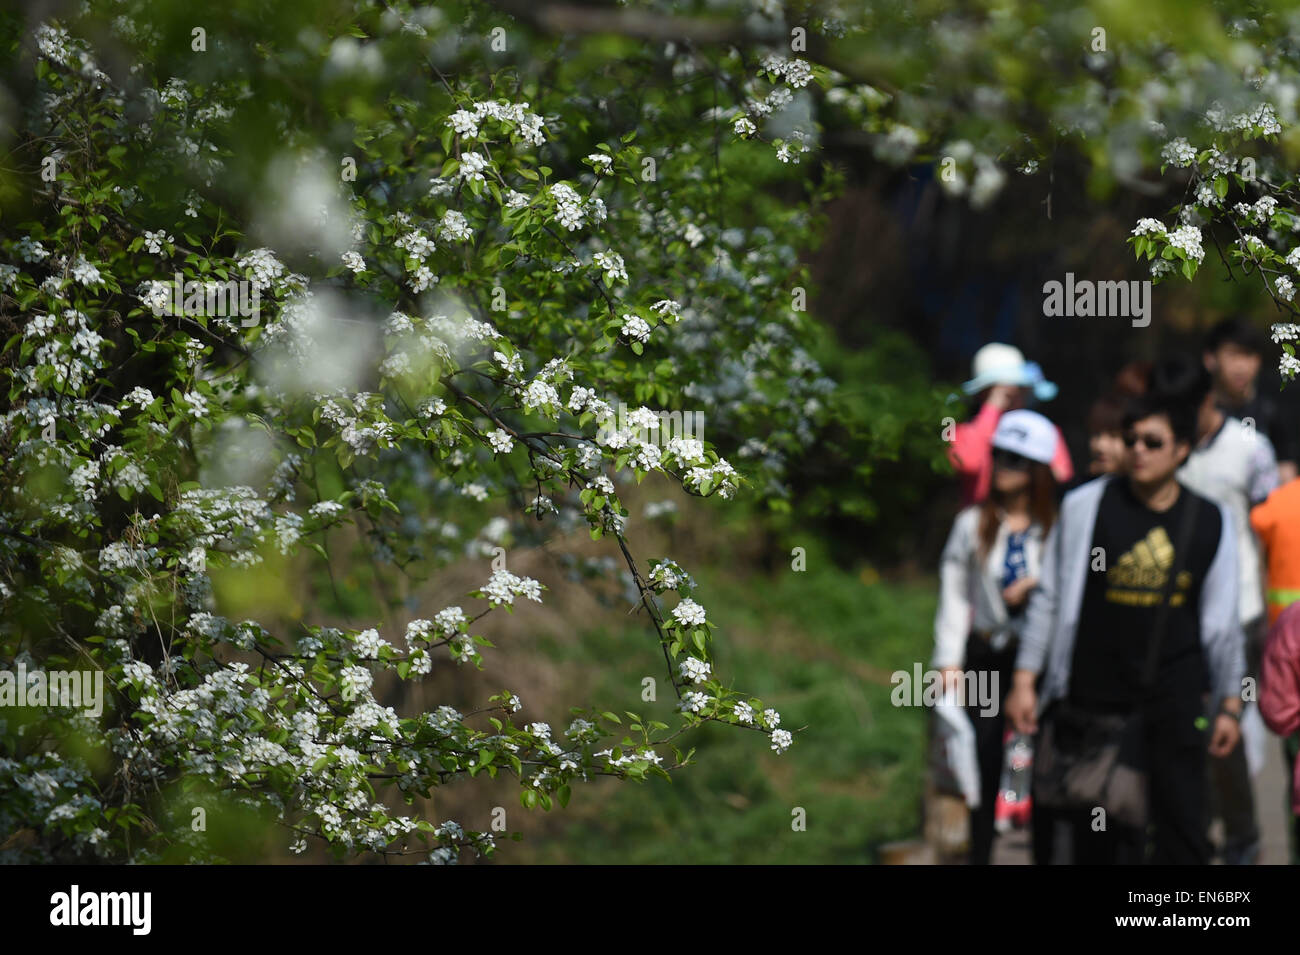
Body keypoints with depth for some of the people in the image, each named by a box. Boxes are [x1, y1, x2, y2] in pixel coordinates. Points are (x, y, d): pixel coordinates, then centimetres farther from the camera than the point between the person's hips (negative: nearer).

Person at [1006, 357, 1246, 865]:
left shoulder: (1210, 522, 3)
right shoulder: (1085, 506, -2)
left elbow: (1222, 620, 10)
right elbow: (1049, 598, 3)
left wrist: (1229, 704, 12)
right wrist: (1024, 680, 1)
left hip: (1175, 687, 1)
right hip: (1094, 685, -1)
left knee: (1182, 826, -2)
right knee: (1090, 831, 3)